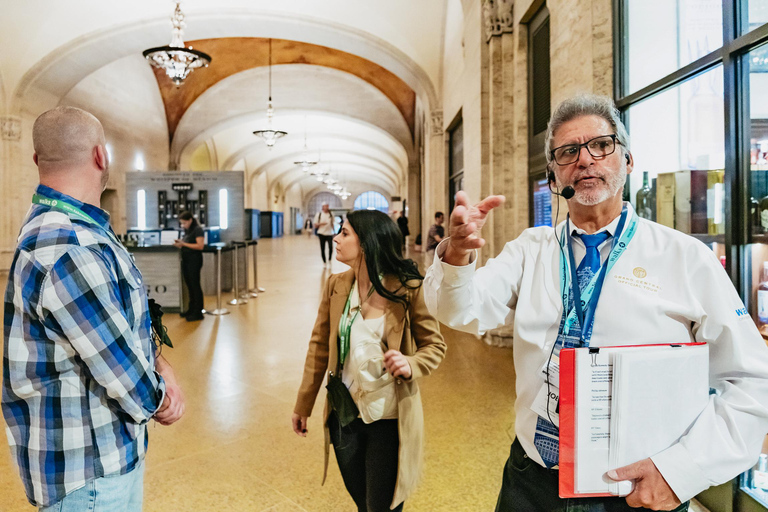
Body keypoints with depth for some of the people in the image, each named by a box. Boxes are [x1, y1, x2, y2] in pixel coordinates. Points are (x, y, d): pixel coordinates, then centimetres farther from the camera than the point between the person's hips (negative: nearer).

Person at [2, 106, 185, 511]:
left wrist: (159, 363, -5)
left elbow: (124, 317, 10)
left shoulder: (56, 226, 6)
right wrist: (157, 397, -5)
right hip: (88, 469, -9)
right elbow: (127, 380, -26)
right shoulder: (70, 253, -30)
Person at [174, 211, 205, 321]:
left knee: (195, 285, -5)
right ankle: (191, 309, 21)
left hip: (194, 259, -8)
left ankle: (198, 313, 1)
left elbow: (200, 246, -18)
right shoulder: (186, 230, 15)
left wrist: (184, 243, -19)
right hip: (186, 259, 8)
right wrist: (179, 244, 1)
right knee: (189, 285, 12)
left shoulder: (198, 230, -9)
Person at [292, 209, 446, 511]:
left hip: (389, 418, -4)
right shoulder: (336, 286, -2)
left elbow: (435, 345, -6)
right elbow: (320, 346, 4)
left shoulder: (407, 289, -16)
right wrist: (303, 405, 8)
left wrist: (410, 366, -28)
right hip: (343, 415, 4)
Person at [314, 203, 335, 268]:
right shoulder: (318, 214, 2)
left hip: (329, 233, 1)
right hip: (322, 233, -1)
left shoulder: (331, 214, 9)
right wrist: (321, 224, -16)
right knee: (322, 249, 4)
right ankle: (324, 262, 17)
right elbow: (315, 225, 2)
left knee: (331, 247, -14)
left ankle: (329, 260, 6)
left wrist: (334, 232, 14)